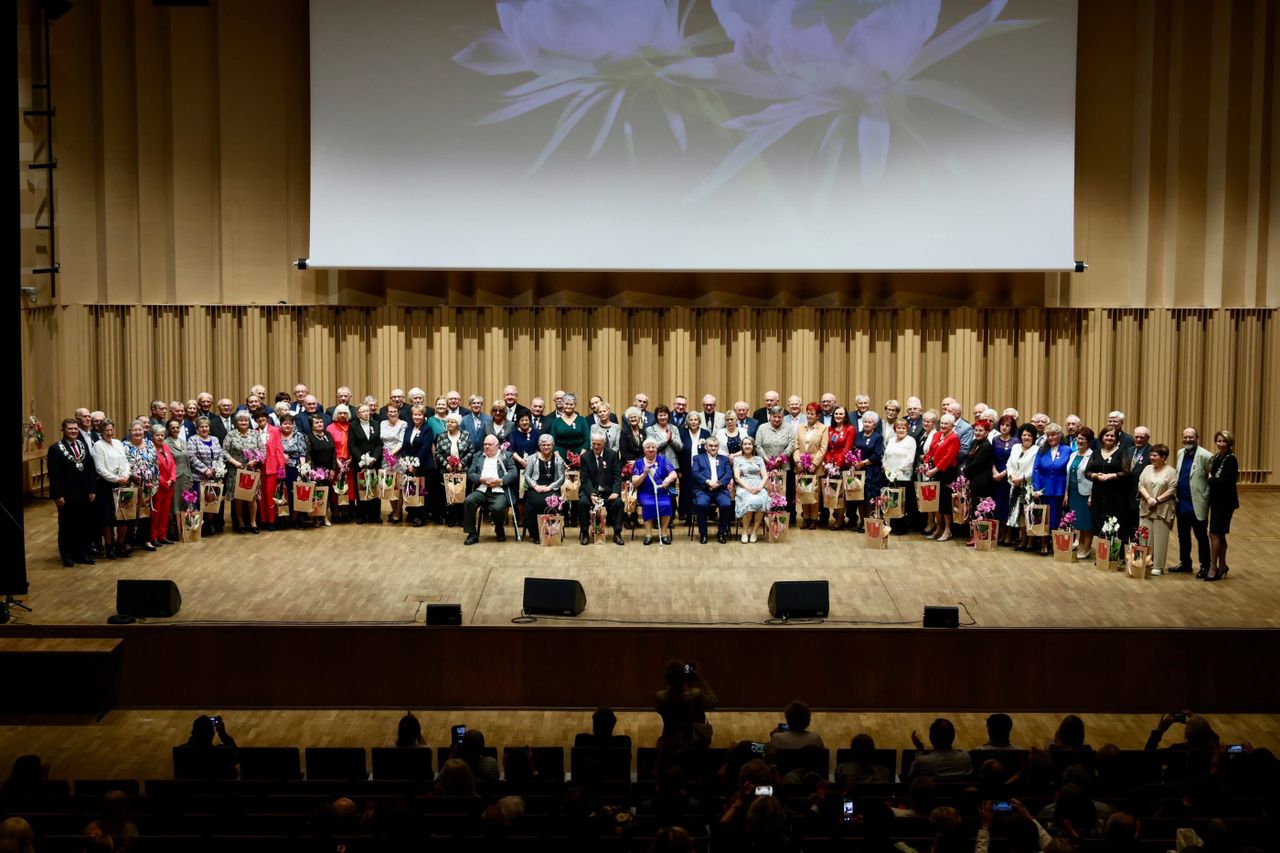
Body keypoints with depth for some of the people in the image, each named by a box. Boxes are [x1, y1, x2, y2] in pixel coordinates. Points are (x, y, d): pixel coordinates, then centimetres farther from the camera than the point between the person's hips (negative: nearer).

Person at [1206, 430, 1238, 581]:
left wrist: (1210, 479, -9)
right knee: (1219, 534, 15)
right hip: (1216, 500, 8)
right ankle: (1222, 566, 25)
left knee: (1215, 534, -8)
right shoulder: (1216, 457, 10)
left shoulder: (1230, 460, -15)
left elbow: (1225, 481, -22)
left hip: (1225, 502, -8)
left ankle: (1213, 568, -3)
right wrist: (1212, 479, -10)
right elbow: (1212, 475, 10)